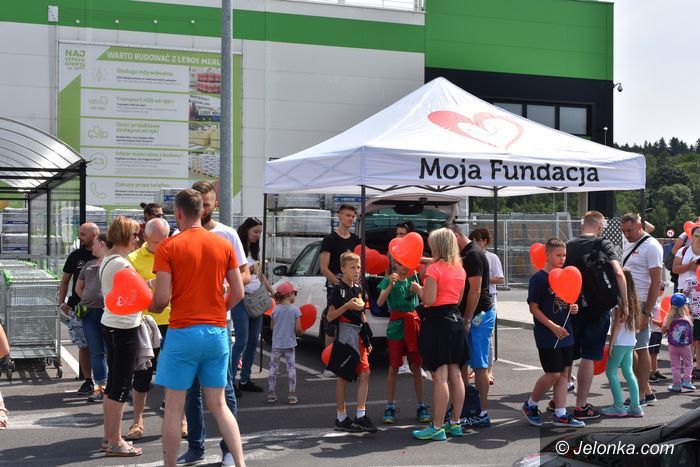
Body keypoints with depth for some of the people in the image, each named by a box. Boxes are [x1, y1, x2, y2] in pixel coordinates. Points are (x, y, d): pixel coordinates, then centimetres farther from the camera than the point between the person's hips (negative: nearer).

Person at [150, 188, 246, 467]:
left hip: (183, 333, -4)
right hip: (217, 332, 4)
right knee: (218, 405, 14)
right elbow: (238, 292, 6)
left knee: (174, 407, 7)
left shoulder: (168, 247, -7)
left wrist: (149, 308, 11)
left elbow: (162, 298, -11)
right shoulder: (224, 245, 5)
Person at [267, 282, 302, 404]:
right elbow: (298, 329, -11)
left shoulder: (275, 309, -1)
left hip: (276, 344, 2)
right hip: (290, 344, -2)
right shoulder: (295, 309, -8)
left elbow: (272, 327, 5)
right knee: (291, 368, 6)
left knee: (273, 368, 10)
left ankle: (271, 394, 12)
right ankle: (292, 395, 6)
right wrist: (298, 333, 10)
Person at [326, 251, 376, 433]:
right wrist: (347, 305, -23)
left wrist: (367, 340, 19)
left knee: (364, 373, 1)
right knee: (344, 376, -1)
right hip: (345, 334, -7)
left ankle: (361, 415, 5)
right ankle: (341, 418, 8)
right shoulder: (338, 289, -8)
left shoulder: (358, 289, 14)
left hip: (358, 335, 7)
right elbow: (330, 316, -12)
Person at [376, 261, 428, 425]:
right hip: (396, 327, -2)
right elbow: (380, 302, -14)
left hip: (413, 325, 3)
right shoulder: (388, 280, -2)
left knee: (416, 367, 5)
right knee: (394, 367, 1)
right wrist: (391, 285, -25)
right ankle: (390, 407, 7)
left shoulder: (413, 278, 8)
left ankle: (420, 406, 12)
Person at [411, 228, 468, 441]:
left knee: (440, 377, -7)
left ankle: (437, 428, -3)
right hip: (456, 319, 8)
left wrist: (418, 289, 0)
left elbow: (429, 300, -17)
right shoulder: (460, 269, 10)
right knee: (455, 375, 12)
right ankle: (455, 423, 19)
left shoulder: (434, 268, -13)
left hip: (438, 321, -8)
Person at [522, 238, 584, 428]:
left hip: (566, 334, 7)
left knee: (564, 373, 7)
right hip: (547, 336, -7)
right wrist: (553, 326, -19)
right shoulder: (539, 278, -11)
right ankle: (530, 405, 16)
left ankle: (560, 414, 12)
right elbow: (533, 307, -13)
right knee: (553, 374, -4)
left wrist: (573, 308, -2)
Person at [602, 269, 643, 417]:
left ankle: (619, 406, -2)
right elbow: (633, 322, 14)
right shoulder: (632, 299, 11)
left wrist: (611, 344, -13)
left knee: (611, 371, -1)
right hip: (630, 342, 8)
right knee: (628, 372, 11)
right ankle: (635, 406, 10)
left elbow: (618, 323, -16)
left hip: (620, 342, -8)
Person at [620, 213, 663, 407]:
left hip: (640, 305, -9)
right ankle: (647, 391, 21)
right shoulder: (628, 246, 15)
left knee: (641, 349, -1)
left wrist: (646, 313, -18)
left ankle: (642, 395, 8)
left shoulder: (651, 246, -11)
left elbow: (656, 282, -15)